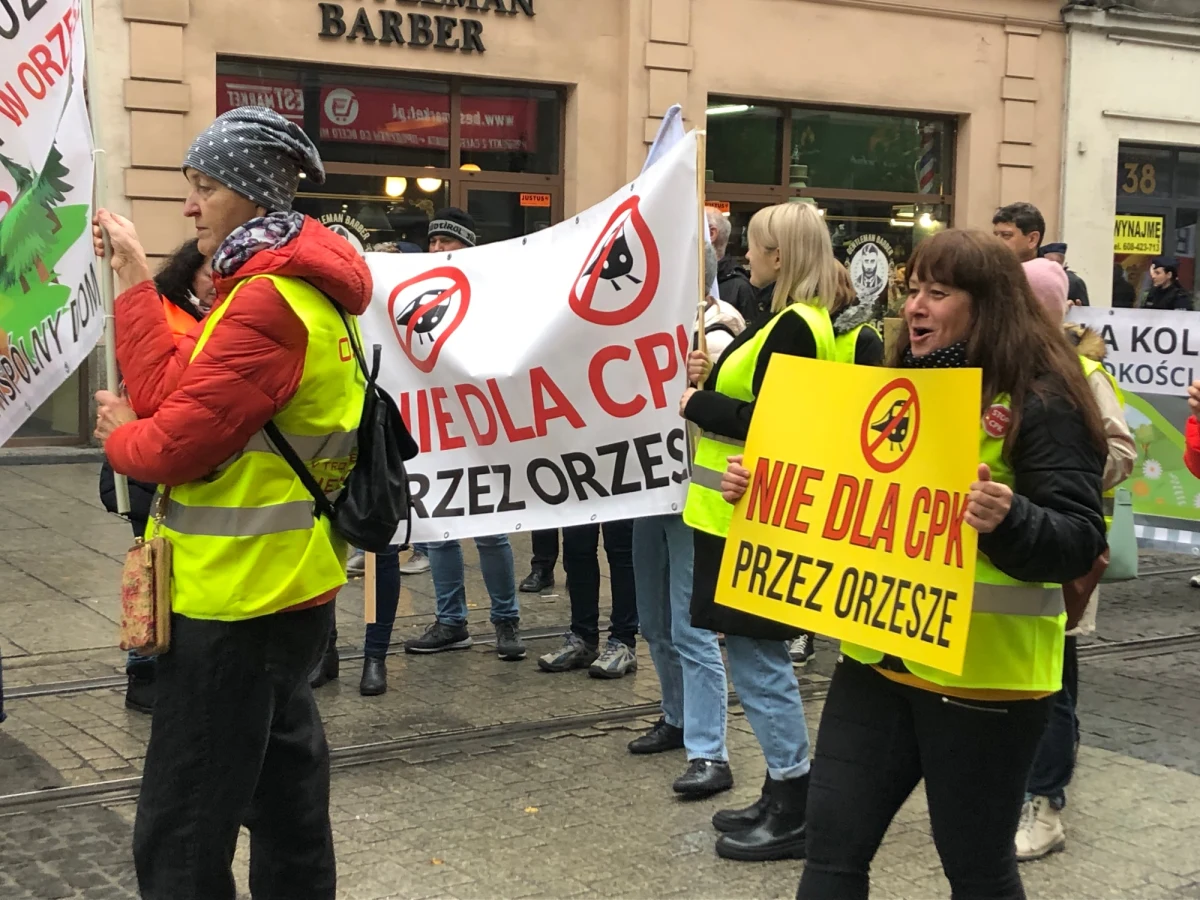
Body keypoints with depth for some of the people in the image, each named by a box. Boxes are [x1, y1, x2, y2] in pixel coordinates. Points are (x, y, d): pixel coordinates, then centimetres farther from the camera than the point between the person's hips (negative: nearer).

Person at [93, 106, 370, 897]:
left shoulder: (267, 303, -20)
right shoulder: (295, 289, 13)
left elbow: (178, 442, -21)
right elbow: (174, 390, 6)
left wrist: (117, 438, 0)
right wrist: (135, 278, 6)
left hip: (239, 595, -11)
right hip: (282, 586, 11)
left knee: (181, 833, -3)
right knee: (284, 792, 19)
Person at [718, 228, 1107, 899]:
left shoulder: (1041, 402, -11)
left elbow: (1080, 541, -17)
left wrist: (1009, 519, -36)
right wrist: (762, 486, 5)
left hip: (983, 674, -6)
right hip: (877, 657, 6)